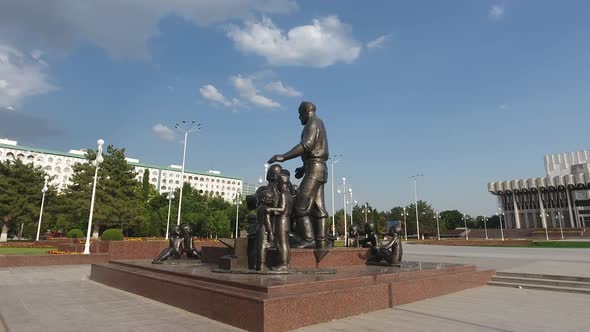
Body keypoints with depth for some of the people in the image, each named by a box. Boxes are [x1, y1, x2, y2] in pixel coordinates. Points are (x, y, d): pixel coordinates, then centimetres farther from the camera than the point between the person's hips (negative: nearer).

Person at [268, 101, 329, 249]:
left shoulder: (313, 122, -6)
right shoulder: (319, 126, 25)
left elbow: (306, 145, -22)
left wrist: (283, 157, -22)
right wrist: (303, 168, 24)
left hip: (314, 170, -10)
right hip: (318, 170, 10)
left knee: (301, 205, -12)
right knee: (318, 207, 5)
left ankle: (308, 239, -14)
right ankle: (321, 241, 4)